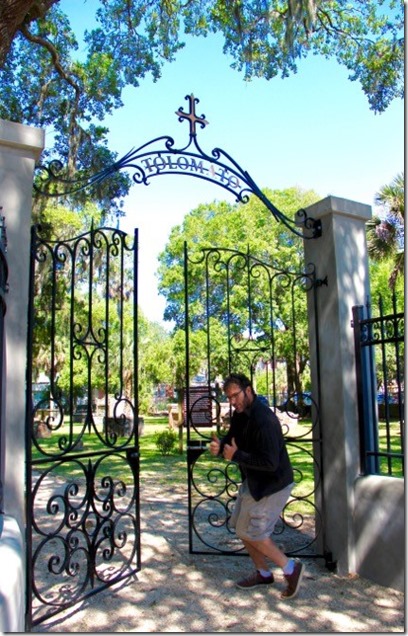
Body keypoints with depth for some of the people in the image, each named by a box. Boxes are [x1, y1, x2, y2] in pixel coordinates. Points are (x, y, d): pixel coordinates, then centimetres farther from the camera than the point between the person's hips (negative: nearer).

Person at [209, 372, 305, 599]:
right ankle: (263, 573, 35)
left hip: (272, 485, -10)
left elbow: (270, 463, -33)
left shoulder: (264, 420, -29)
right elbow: (232, 440, 12)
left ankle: (291, 568, 15)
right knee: (241, 527, 17)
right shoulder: (240, 415, 0)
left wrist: (236, 455, -27)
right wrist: (219, 446, -11)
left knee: (253, 532, -3)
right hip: (253, 481, 10)